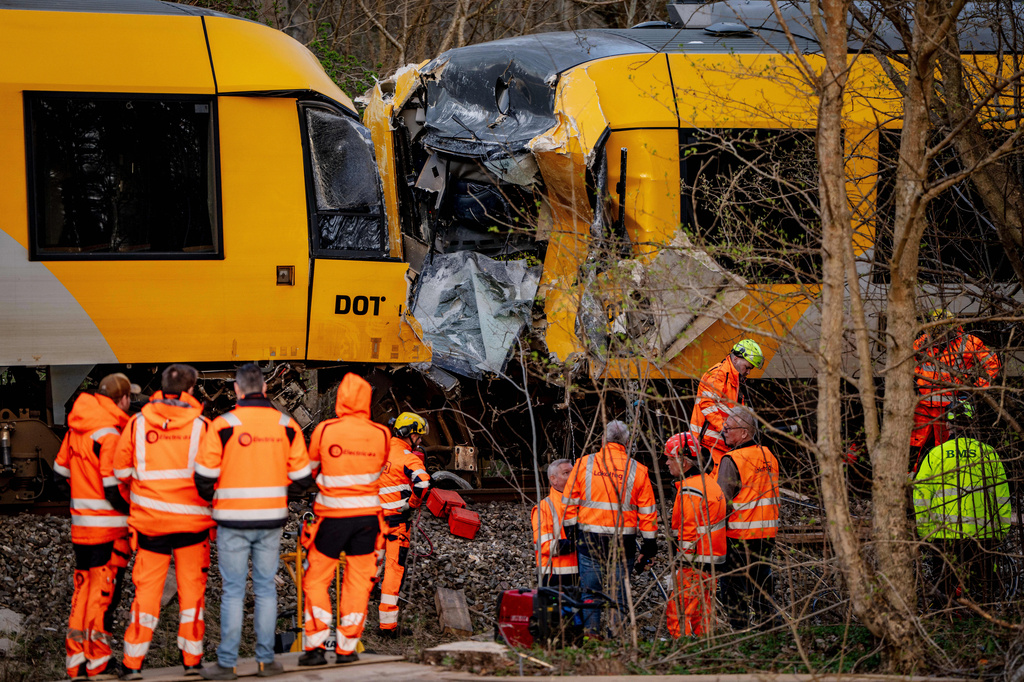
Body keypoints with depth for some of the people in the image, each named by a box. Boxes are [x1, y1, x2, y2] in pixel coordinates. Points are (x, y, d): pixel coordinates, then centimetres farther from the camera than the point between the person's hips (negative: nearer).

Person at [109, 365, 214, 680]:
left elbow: (119, 473, 6)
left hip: (149, 521, 1)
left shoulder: (137, 423, -1)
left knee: (147, 588, 7)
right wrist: (208, 500, 15)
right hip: (192, 520, -1)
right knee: (191, 587, 9)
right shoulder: (201, 425, -6)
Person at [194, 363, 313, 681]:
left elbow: (204, 476, -9)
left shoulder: (224, 425, -10)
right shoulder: (287, 425, 1)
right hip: (272, 518, 3)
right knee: (266, 587, 11)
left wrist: (210, 497, 12)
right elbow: (302, 478, 3)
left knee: (233, 590, 1)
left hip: (233, 520, -3)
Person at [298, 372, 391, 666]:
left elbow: (308, 469, 4)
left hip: (333, 516, -2)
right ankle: (347, 647, 11)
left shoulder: (324, 430, -10)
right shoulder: (381, 434, -4)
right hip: (367, 514, 2)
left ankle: (315, 646, 2)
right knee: (358, 582, 10)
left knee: (316, 580, 9)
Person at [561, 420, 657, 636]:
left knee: (590, 588, 8)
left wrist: (571, 530, 13)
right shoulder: (637, 470, 0)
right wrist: (649, 546, 8)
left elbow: (569, 502, 4)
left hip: (589, 537, 0)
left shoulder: (584, 464, 1)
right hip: (623, 540, 0)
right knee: (620, 590, 6)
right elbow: (647, 512, 3)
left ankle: (591, 632, 4)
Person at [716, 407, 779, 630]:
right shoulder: (769, 457, 9)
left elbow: (722, 502, -16)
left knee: (734, 586, 0)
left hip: (738, 535, -7)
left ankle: (739, 629, 0)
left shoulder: (732, 461, -15)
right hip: (767, 534, 7)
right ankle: (765, 624, 19)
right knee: (762, 581, 15)